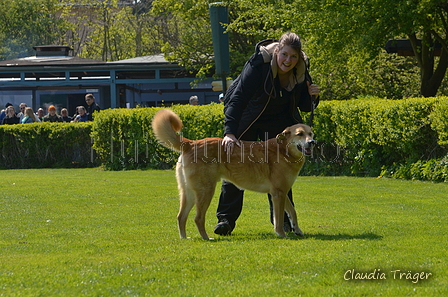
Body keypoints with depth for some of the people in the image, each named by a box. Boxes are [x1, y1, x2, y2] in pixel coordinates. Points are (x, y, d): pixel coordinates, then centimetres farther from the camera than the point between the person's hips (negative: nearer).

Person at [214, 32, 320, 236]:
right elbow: (237, 98, -37)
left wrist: (311, 97, -28)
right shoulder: (258, 64, -31)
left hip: (278, 122, 3)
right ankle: (226, 219, -2)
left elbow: (304, 106, -4)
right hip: (246, 120, -3)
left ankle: (282, 220, 5)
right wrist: (229, 132, -47)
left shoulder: (300, 72, -16)